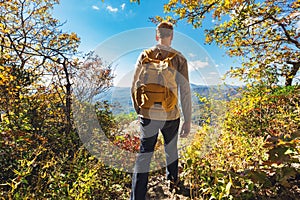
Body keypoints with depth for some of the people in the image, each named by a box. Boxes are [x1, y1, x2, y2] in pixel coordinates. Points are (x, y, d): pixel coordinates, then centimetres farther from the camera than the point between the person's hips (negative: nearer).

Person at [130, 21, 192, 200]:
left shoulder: (144, 56, 0)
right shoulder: (179, 59, -5)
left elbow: (135, 87, 2)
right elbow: (185, 92, -8)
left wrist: (138, 110, 15)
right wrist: (188, 120, -2)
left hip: (147, 114, 0)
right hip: (170, 115, 0)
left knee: (144, 154, 10)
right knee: (171, 149, 23)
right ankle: (173, 179, 50)